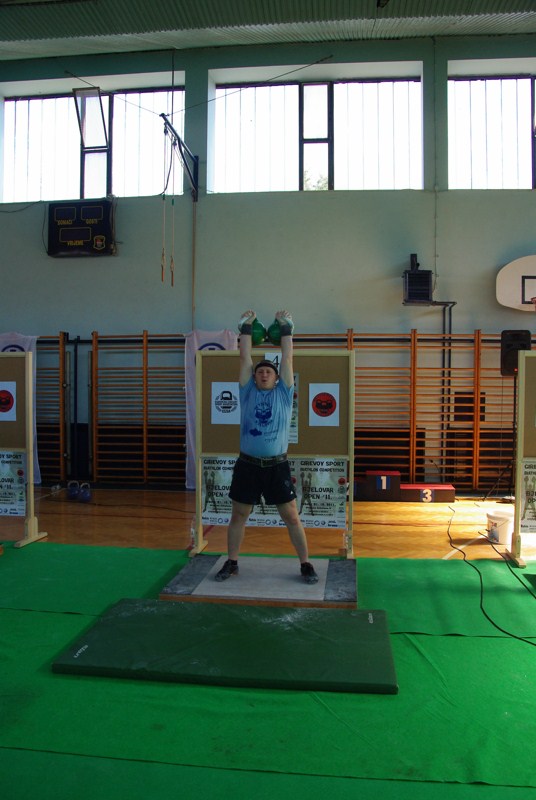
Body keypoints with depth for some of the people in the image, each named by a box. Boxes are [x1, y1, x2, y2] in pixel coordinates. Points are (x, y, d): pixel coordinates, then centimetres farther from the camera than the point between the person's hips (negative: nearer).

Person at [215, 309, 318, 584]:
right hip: (247, 465, 1)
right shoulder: (247, 392, 7)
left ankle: (305, 565, 18)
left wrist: (286, 328, 6)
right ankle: (231, 563, 27)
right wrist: (246, 327, 8)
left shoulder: (284, 393, 5)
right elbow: (245, 358, 6)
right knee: (238, 515, 11)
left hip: (277, 466, -1)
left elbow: (287, 358, 4)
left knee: (292, 517, 4)